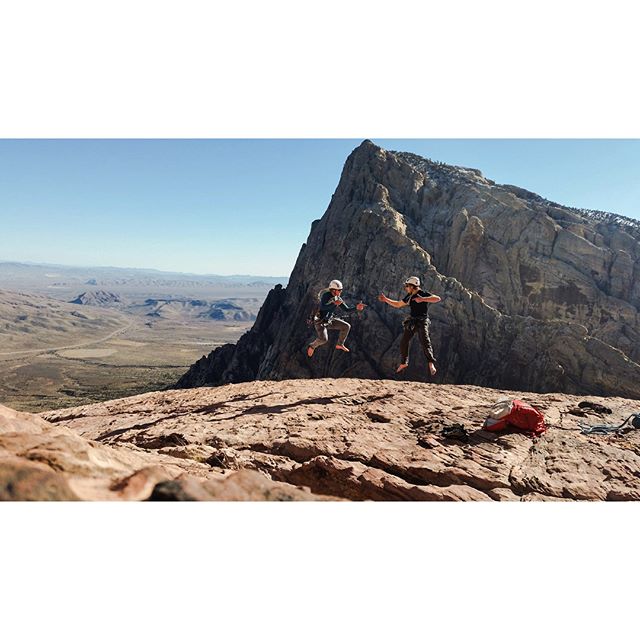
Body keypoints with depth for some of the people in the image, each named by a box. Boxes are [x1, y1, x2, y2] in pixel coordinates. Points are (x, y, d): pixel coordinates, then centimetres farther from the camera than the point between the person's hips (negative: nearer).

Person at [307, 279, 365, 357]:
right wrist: (334, 304, -37)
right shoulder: (326, 295, -21)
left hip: (329, 320, 7)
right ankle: (312, 346, 5)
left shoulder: (338, 298, 0)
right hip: (319, 321, -7)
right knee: (324, 339, -27)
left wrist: (356, 307, -12)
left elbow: (347, 309, 3)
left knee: (347, 326, 0)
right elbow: (322, 307, -36)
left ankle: (340, 345, 15)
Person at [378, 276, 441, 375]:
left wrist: (423, 299, -31)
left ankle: (431, 364, -25)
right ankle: (404, 363, 22)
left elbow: (438, 298, -24)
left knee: (425, 342, -21)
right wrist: (385, 299, 19)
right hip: (411, 322, 7)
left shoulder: (423, 294, -10)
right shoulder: (409, 296, 11)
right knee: (403, 343, 6)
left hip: (422, 322, -7)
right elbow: (398, 304, 23)